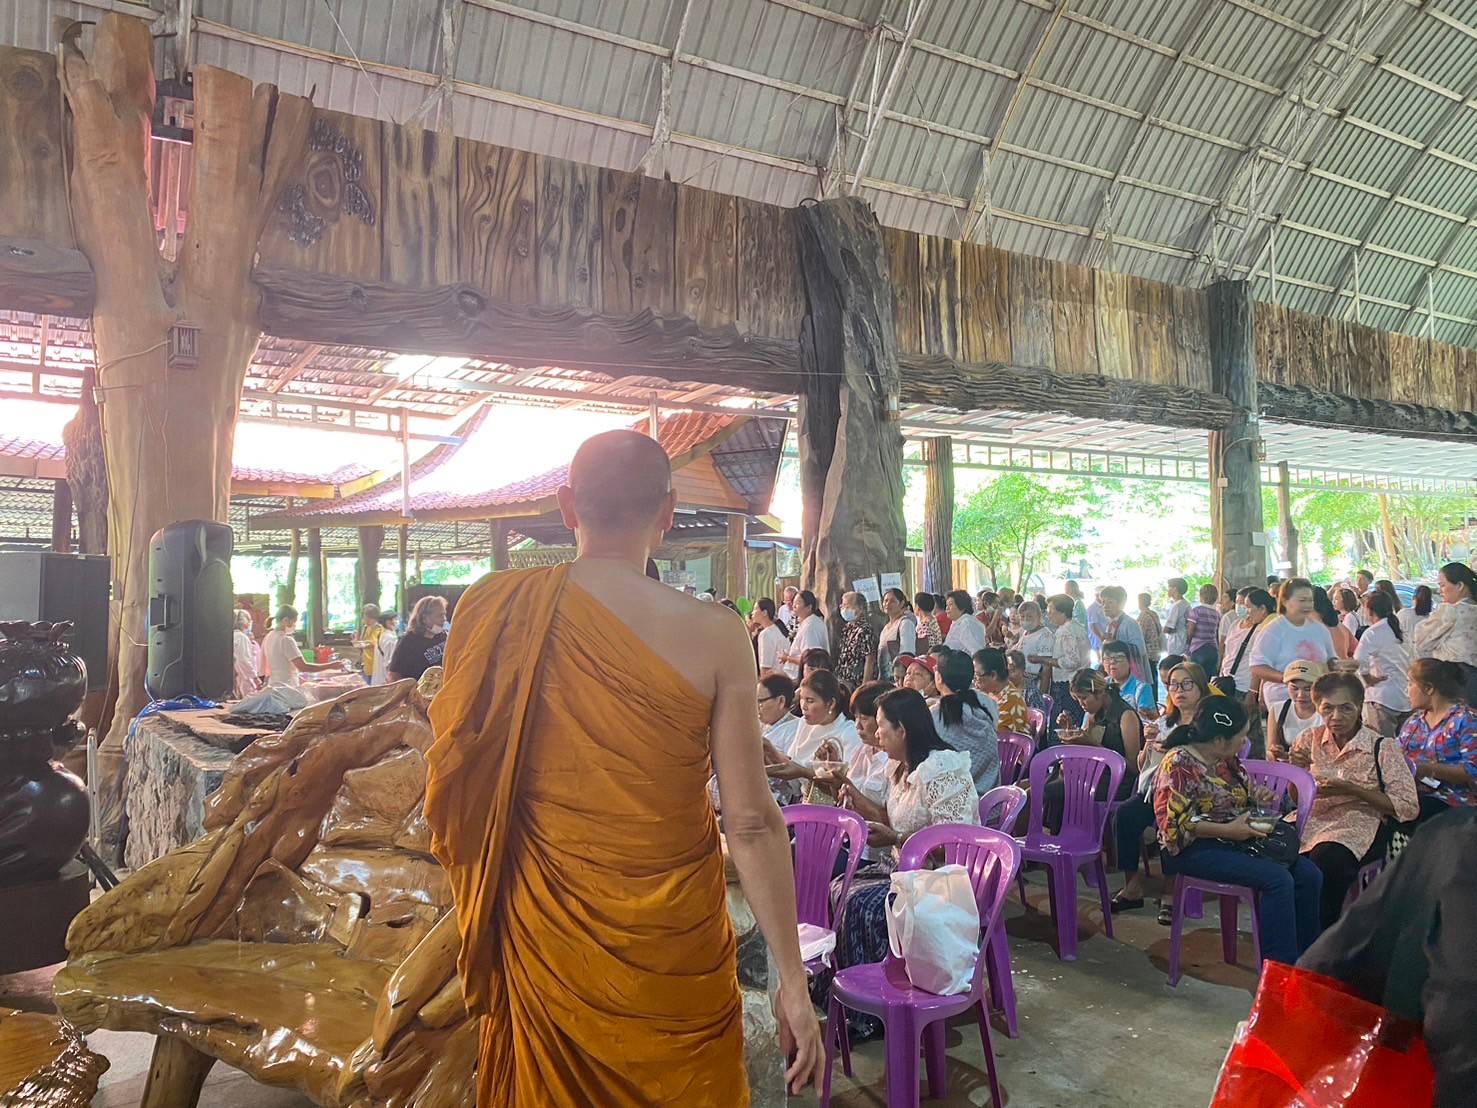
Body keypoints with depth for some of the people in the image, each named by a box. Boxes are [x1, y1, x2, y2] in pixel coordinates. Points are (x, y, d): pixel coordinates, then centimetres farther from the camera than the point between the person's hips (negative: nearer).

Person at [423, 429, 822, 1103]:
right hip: (674, 941, -1)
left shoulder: (495, 608, -11)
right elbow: (751, 821, -14)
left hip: (543, 929, 2)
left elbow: (455, 777, -1)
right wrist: (792, 980, -4)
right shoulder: (712, 635, -16)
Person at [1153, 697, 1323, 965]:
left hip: (1236, 840, 9)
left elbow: (1243, 789, 29)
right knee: (1277, 879, -25)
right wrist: (1227, 830, -22)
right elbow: (1174, 823, -20)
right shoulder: (1179, 763, -16)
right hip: (1195, 849, -9)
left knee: (1309, 874, -8)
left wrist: (1259, 797, 5)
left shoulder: (1228, 760, 9)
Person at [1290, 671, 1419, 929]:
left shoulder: (1382, 748, 1)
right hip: (1312, 821, 3)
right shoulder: (1310, 739, 11)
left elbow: (1408, 807, -4)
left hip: (1357, 826, -3)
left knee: (1326, 859, -36)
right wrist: (1297, 769, -4)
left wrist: (1351, 789, -13)